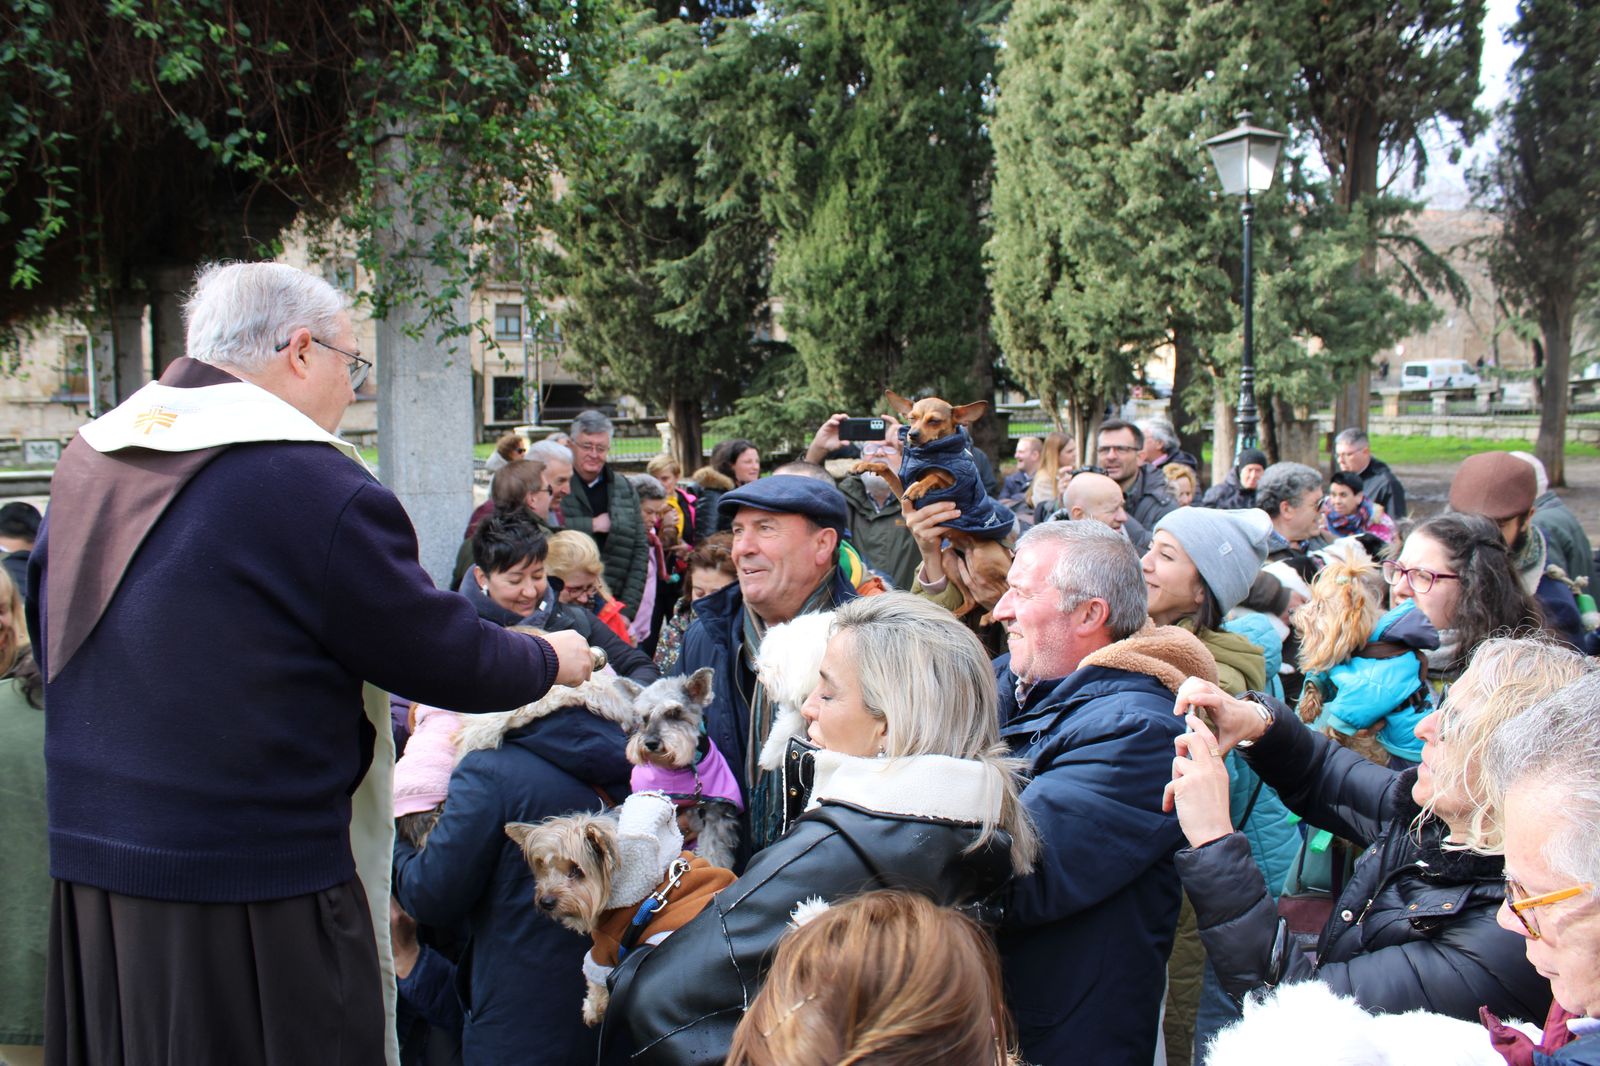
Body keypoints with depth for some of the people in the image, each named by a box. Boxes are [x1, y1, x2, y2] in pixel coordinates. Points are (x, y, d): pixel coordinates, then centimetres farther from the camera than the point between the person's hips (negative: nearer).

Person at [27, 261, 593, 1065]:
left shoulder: (86, 459, 5)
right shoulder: (314, 484, -20)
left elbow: (54, 650, 16)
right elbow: (446, 658, -12)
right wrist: (551, 660, 7)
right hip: (259, 892, -7)